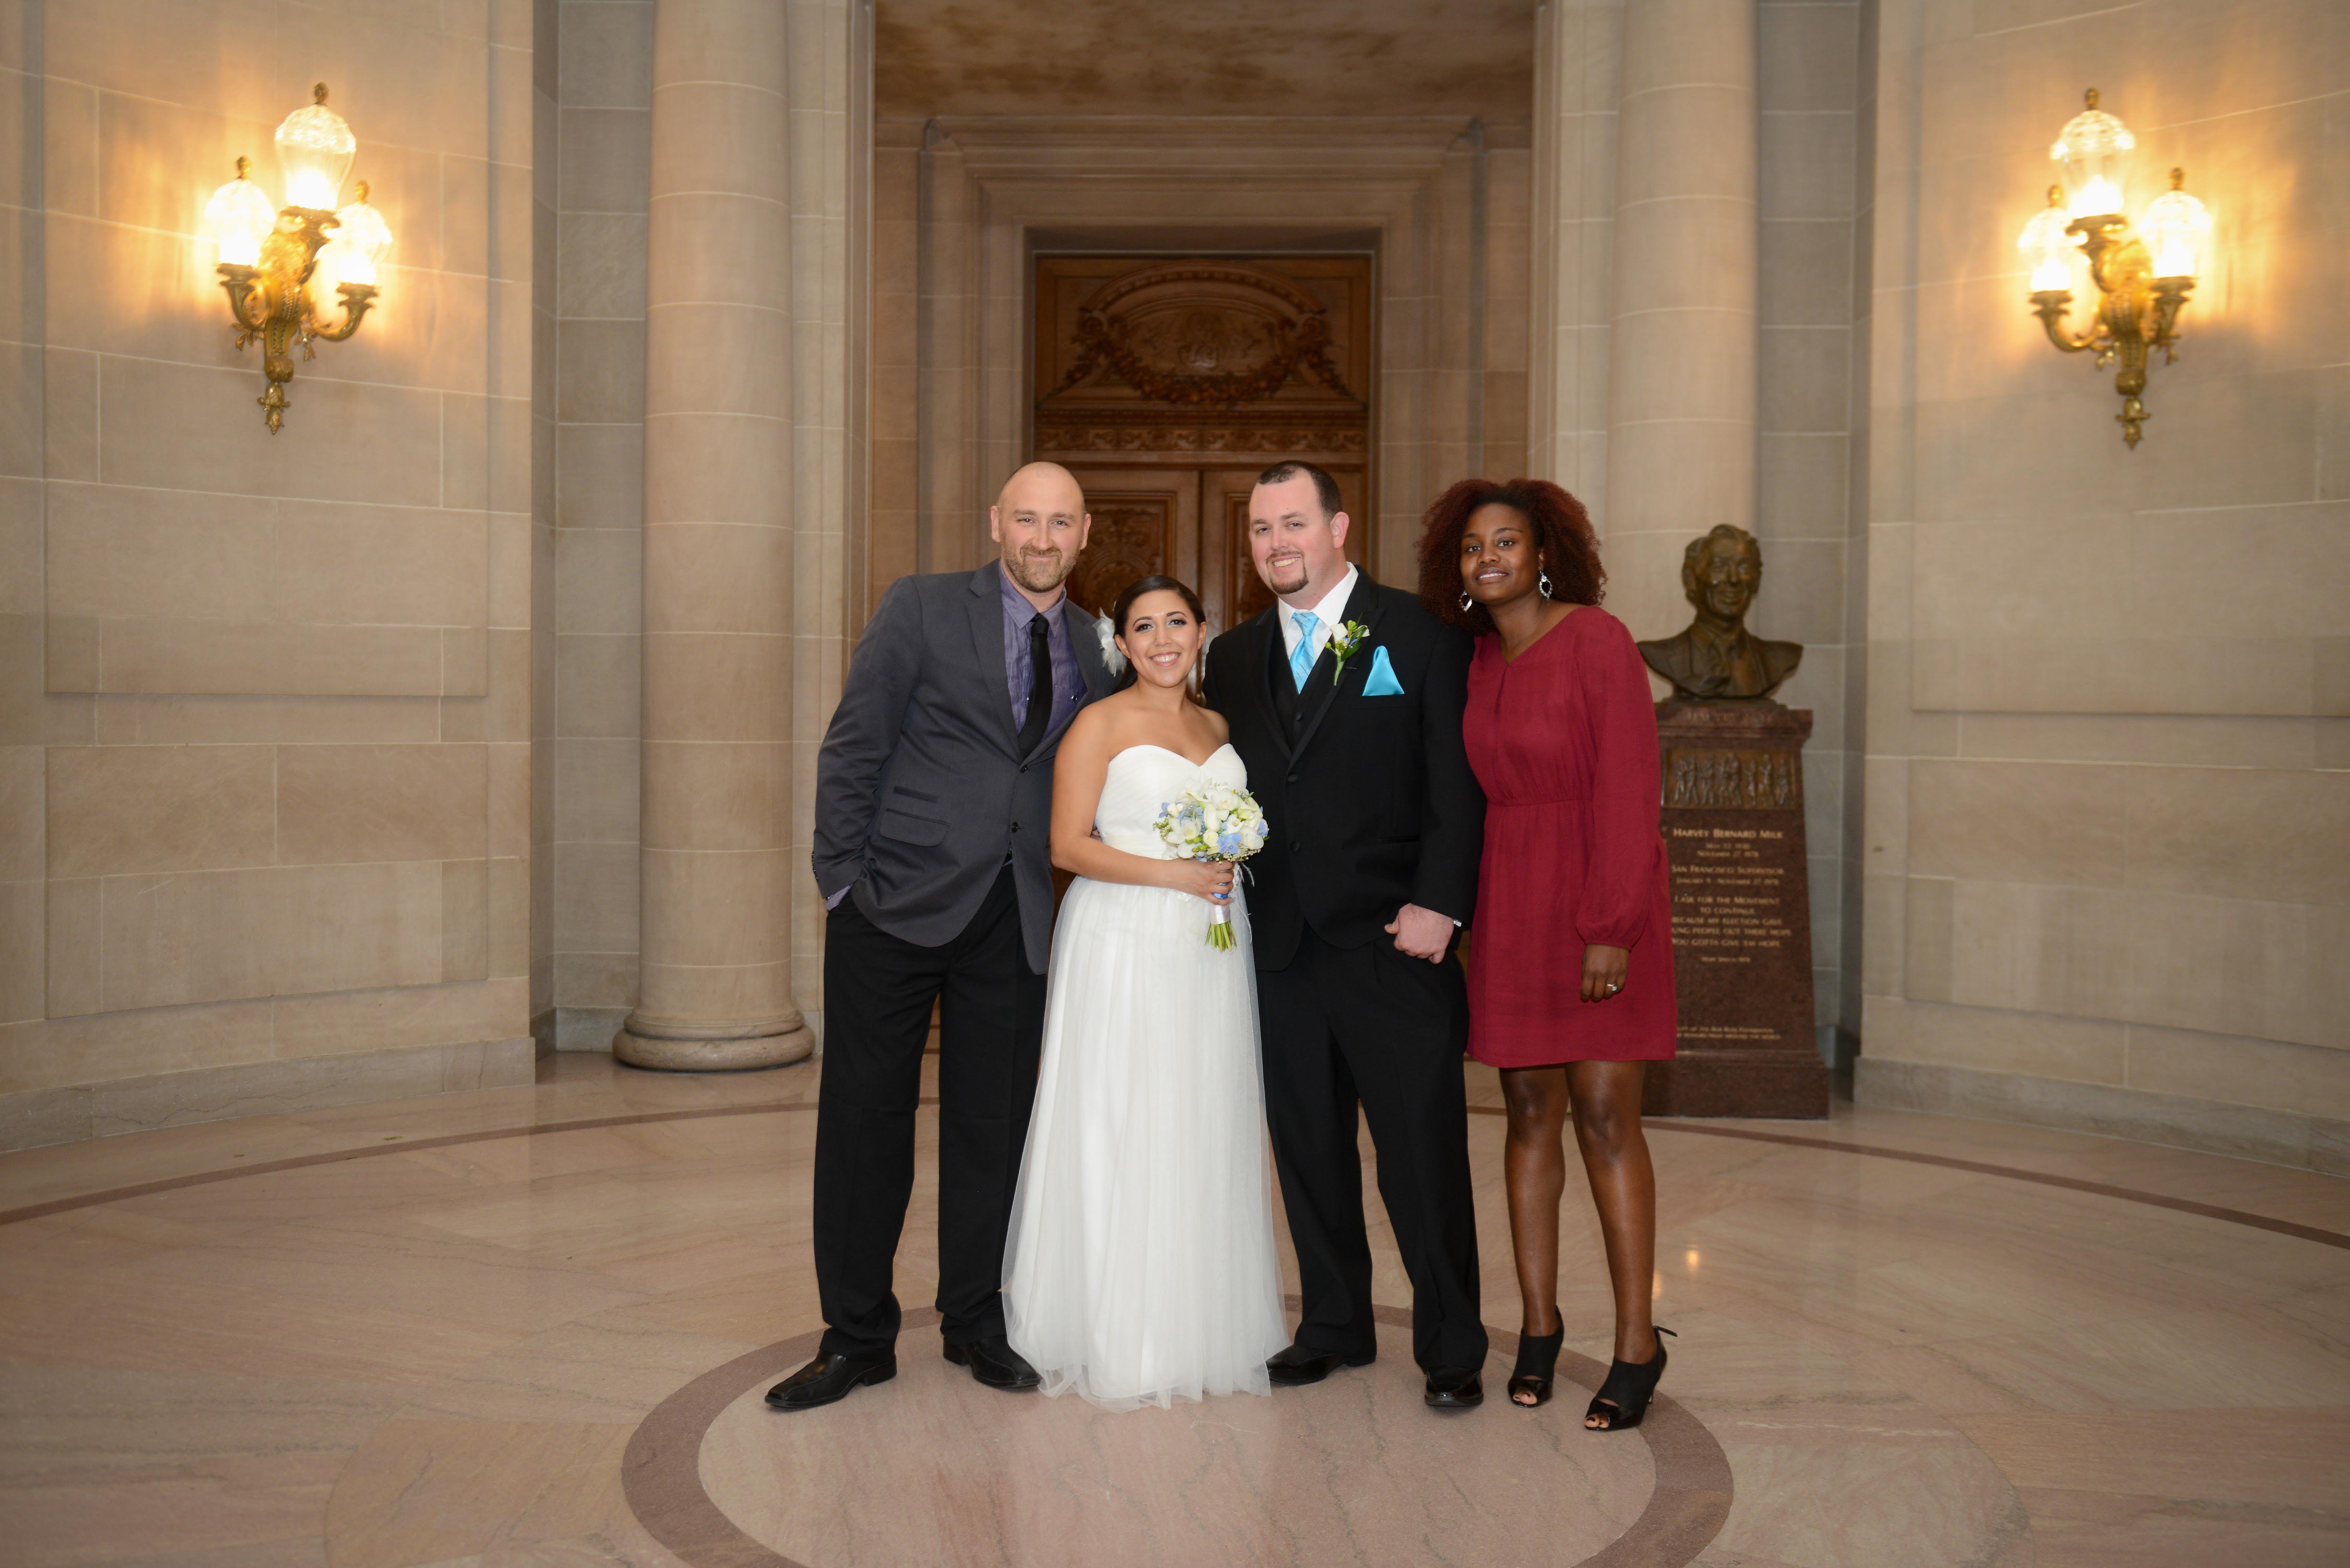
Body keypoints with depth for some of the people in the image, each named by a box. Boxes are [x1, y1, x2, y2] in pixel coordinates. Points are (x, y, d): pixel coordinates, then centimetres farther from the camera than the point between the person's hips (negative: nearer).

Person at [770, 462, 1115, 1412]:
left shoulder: (1092, 649, 11)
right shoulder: (922, 608, -1)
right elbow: (852, 748, -3)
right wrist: (840, 879, -8)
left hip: (1013, 921, 3)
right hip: (897, 903, -3)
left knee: (993, 1124, 9)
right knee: (865, 1118, 3)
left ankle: (975, 1322, 27)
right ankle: (857, 1335, 18)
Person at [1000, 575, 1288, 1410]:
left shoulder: (1218, 726, 15)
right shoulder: (1100, 724, -3)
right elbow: (1068, 846, -9)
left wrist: (1234, 859, 4)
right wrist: (1172, 875, -16)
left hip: (1209, 948, 6)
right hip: (1124, 943, -6)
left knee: (1204, 1131, 7)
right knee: (1121, 1133, -3)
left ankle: (1198, 1330, 18)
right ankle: (1123, 1344, 7)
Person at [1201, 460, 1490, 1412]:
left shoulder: (1418, 636, 0)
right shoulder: (1233, 658, 13)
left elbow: (1458, 784, -5)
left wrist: (1439, 903, -13)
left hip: (1392, 942, -4)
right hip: (1281, 948, 5)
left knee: (1423, 1151, 1)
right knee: (1308, 1149, 12)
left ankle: (1451, 1347, 15)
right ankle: (1334, 1326, 27)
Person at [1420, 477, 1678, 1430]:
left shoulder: (1596, 641, -10)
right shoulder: (1472, 661, 8)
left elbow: (1628, 790, -14)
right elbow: (1472, 791, 11)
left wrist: (1611, 928, -18)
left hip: (1600, 899, -5)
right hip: (1509, 903, 5)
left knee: (1605, 1116, -5)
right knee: (1530, 1112, 9)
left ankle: (1636, 1342, 7)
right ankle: (1539, 1324, 20)